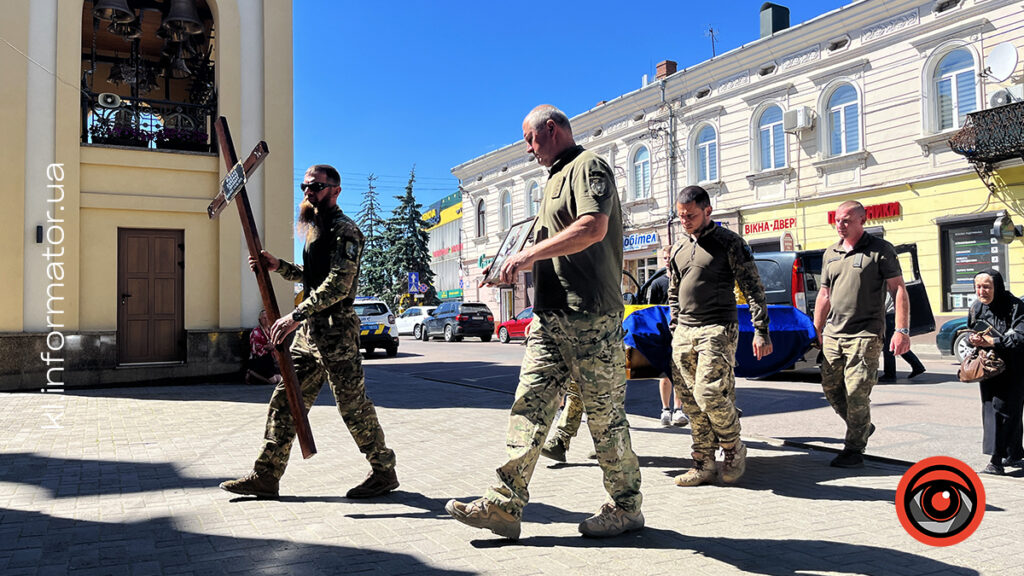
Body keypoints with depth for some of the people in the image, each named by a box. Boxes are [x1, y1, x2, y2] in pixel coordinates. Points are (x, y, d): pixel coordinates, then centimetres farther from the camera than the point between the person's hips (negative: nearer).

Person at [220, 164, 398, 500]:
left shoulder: (344, 231, -12)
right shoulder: (316, 229, 18)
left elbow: (338, 284, -22)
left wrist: (296, 315, -27)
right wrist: (278, 266, 11)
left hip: (335, 332, -9)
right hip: (308, 332, 9)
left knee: (353, 405, -1)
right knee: (285, 400, 9)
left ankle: (384, 472, 14)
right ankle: (266, 476, 16)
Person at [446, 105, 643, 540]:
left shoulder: (588, 166, -4)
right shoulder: (556, 178, 26)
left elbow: (593, 228, -22)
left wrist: (529, 255, -18)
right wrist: (513, 267, 17)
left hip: (590, 316, -9)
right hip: (550, 317, 9)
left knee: (604, 414, 0)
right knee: (529, 405, 2)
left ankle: (626, 507, 15)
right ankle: (504, 506, 3)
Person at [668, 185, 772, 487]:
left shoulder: (729, 242, -2)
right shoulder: (678, 249, 16)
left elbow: (753, 288, -3)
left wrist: (761, 331, -10)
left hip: (717, 330, -6)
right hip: (683, 334, 6)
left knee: (710, 394, -16)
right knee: (690, 401, 3)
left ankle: (733, 449, 10)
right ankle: (704, 464, 13)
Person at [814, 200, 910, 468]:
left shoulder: (880, 250, -3)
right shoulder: (830, 254, 14)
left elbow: (899, 290, -7)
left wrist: (902, 330, -15)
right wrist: (817, 330, 17)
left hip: (865, 334, -6)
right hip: (833, 334, 6)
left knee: (857, 391, -7)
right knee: (831, 387, 9)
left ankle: (854, 449, 6)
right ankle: (863, 427, 32)